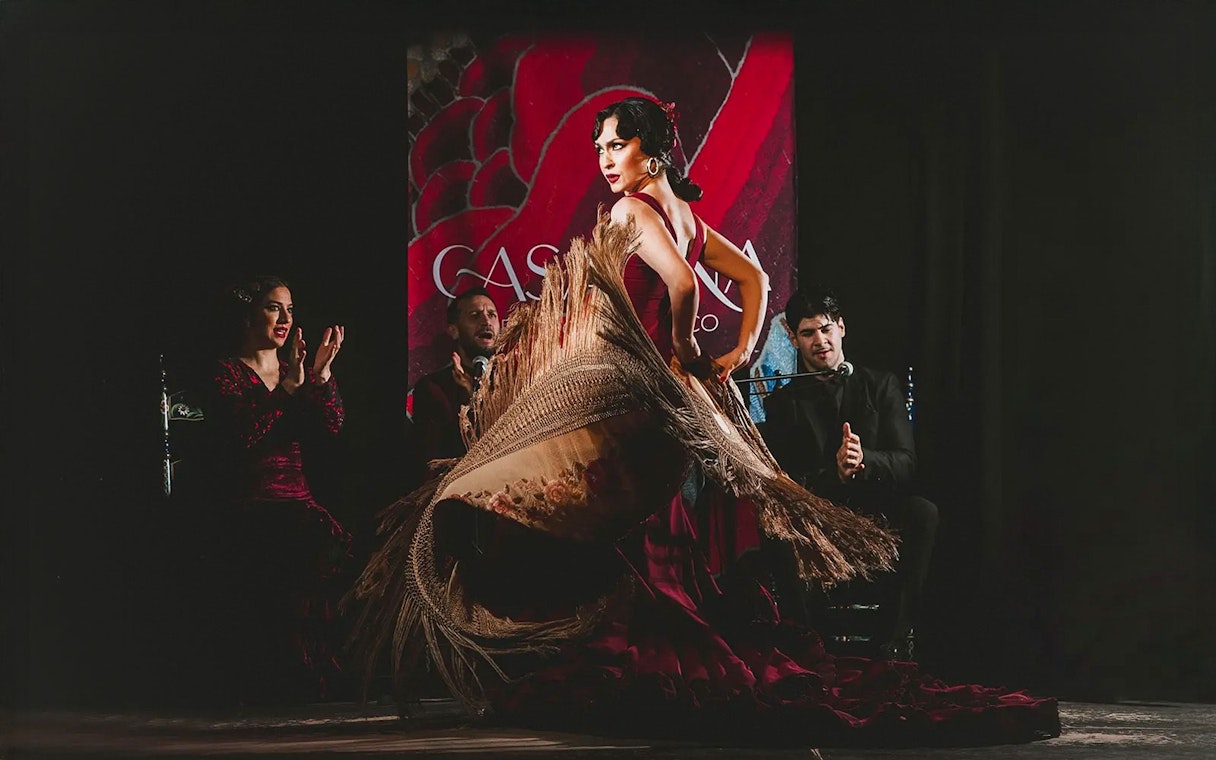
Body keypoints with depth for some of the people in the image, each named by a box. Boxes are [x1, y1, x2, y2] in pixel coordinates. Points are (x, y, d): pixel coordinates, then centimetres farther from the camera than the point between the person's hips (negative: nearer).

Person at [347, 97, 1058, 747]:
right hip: (668, 395, 9)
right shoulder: (685, 214, 15)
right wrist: (740, 351, 12)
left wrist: (681, 345, -9)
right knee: (649, 535, 11)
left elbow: (682, 284, -26)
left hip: (618, 388, -9)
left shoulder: (632, 212, -11)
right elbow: (755, 278, 19)